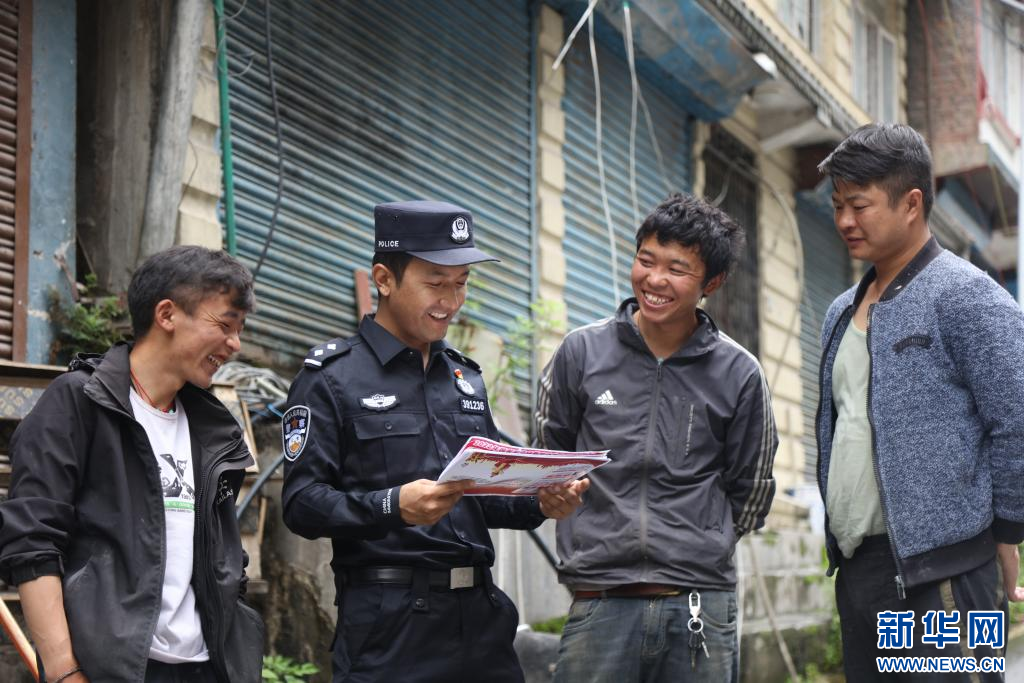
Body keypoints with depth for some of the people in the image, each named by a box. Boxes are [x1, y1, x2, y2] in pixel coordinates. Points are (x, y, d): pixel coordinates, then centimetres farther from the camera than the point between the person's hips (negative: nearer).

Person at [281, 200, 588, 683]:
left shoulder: (465, 377, 17)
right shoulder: (332, 377, -3)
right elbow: (302, 503, -11)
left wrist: (539, 504, 0)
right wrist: (394, 506, -25)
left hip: (481, 614, 6)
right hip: (388, 623, -6)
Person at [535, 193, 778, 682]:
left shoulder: (738, 374, 4)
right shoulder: (582, 352, 4)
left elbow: (750, 493, 13)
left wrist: (698, 553, 10)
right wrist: (597, 543, 10)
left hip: (702, 609, 0)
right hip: (600, 604, 0)